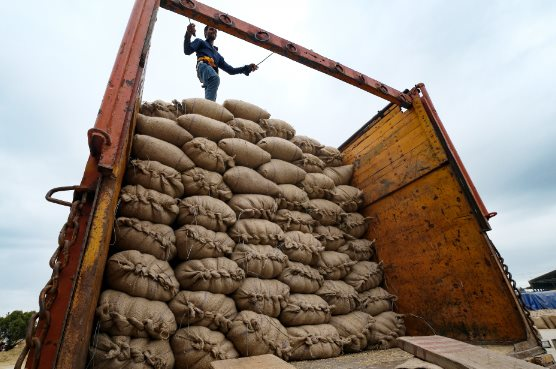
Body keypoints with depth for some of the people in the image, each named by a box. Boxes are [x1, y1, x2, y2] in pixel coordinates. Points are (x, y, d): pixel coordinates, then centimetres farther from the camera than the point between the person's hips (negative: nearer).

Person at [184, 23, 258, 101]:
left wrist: (247, 68, 24)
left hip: (212, 71, 5)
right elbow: (187, 51, 13)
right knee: (215, 79, -39)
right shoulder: (200, 42, 32)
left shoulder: (217, 55, 44)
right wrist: (188, 34, -5)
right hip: (203, 66, -5)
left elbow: (230, 70, 34)